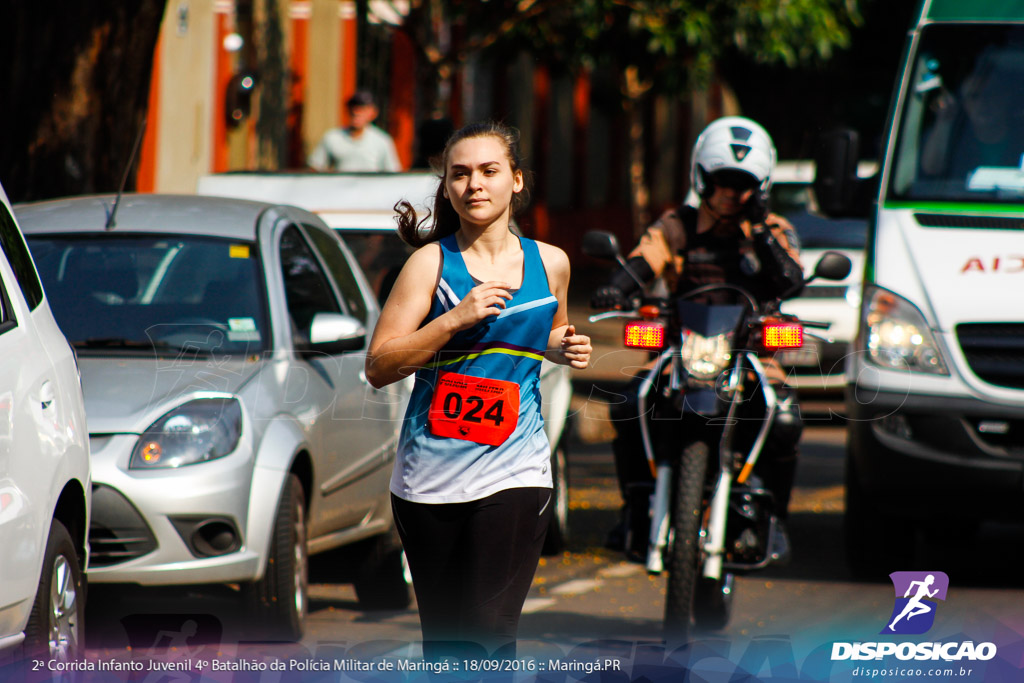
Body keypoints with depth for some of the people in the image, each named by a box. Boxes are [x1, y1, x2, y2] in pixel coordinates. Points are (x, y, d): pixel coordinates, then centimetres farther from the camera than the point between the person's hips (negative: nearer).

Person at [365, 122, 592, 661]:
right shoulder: (432, 262, -1)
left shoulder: (550, 263, 8)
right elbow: (379, 366, -7)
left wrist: (565, 348, 5)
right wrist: (456, 319, -17)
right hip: (431, 473, 0)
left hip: (515, 471, 0)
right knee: (444, 634, 7)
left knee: (489, 628, -13)